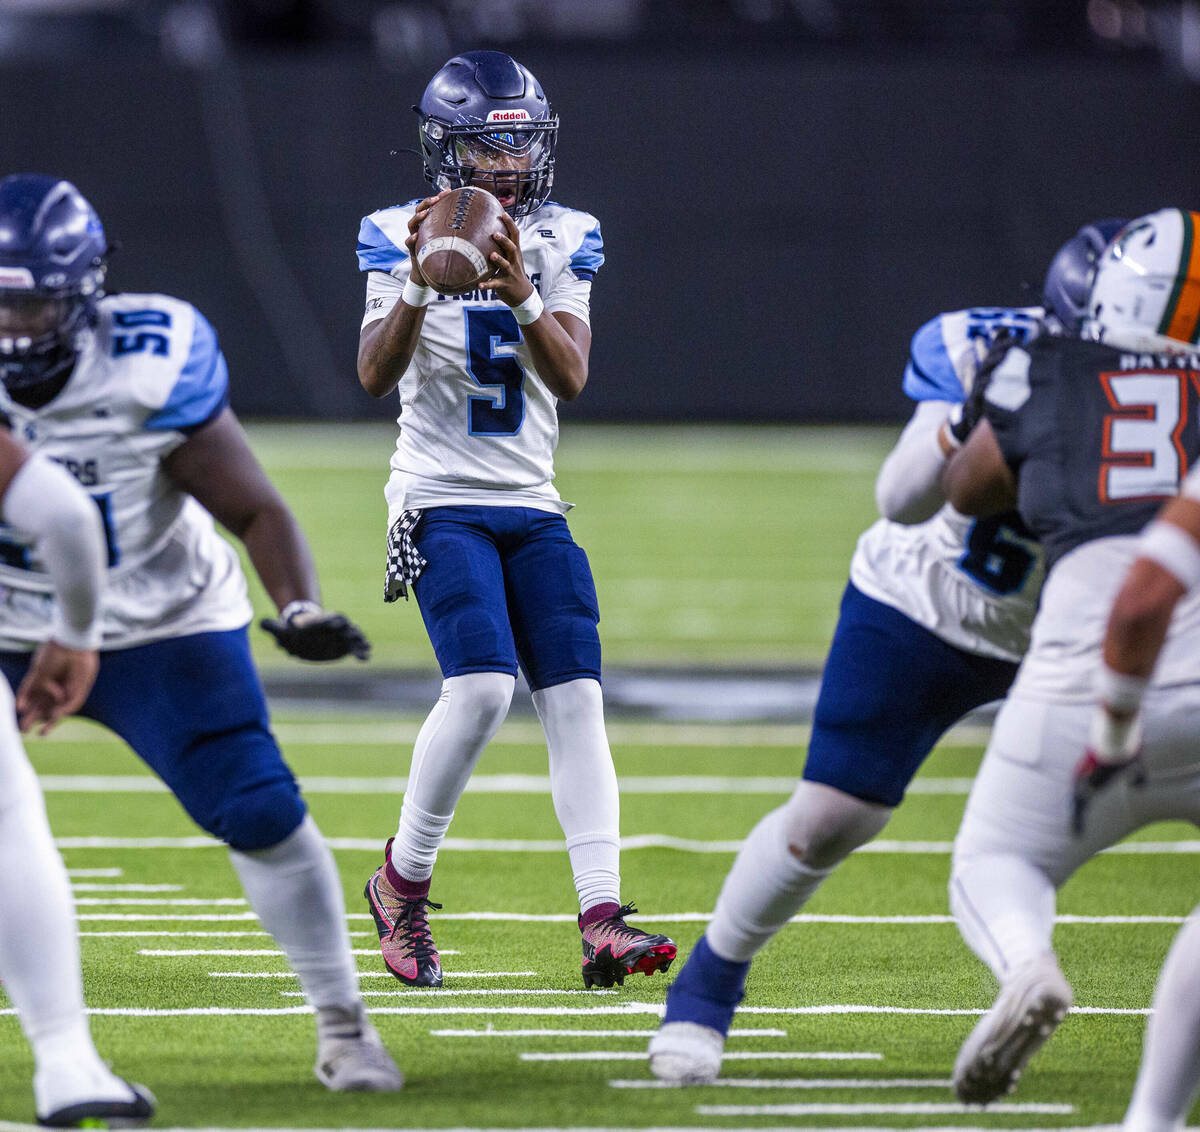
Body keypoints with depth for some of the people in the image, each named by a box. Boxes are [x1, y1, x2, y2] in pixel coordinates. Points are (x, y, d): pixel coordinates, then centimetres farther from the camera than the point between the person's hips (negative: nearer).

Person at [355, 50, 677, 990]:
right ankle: (403, 881, 0)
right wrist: (420, 284, -29)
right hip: (442, 502, -4)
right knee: (483, 686, -21)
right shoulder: (402, 239, -4)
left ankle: (602, 922, -15)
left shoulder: (563, 241, 5)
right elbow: (375, 377, -15)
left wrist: (522, 296, -24)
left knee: (576, 697, -9)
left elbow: (572, 378, -7)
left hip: (533, 506, 4)